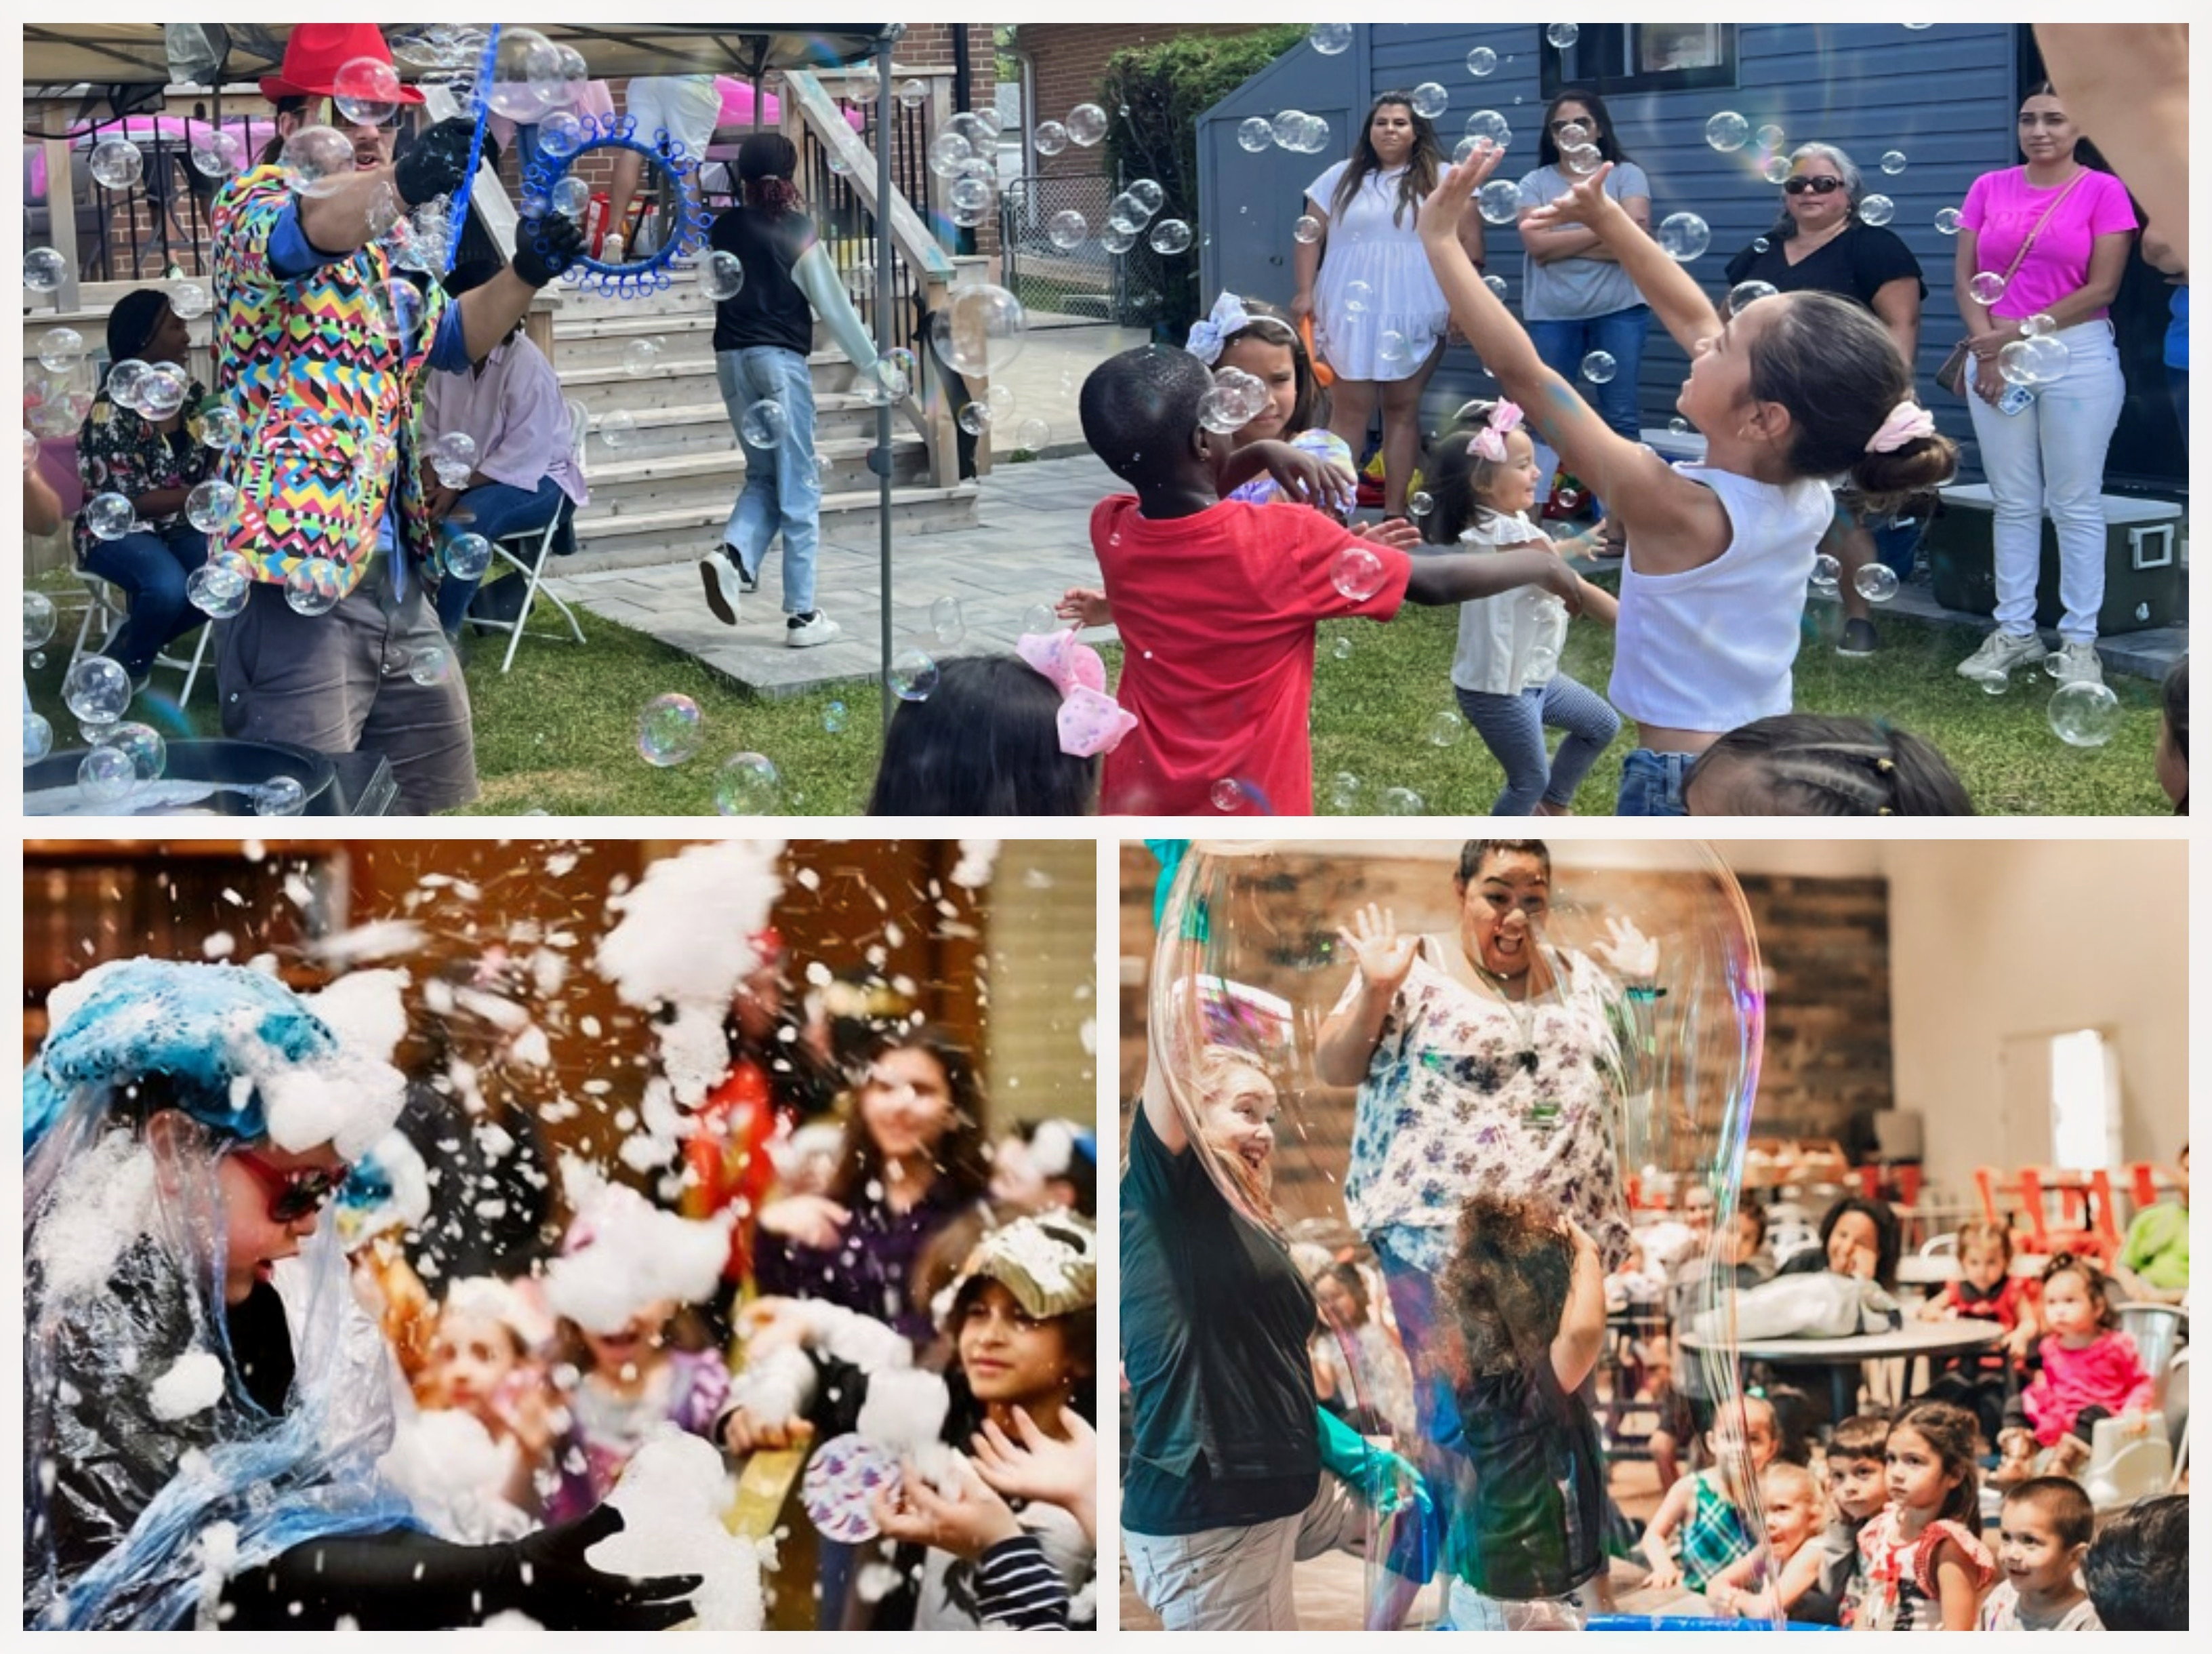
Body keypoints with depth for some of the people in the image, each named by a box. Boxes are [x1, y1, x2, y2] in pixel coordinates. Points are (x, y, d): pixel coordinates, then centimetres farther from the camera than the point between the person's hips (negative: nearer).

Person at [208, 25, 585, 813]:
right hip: (294, 574, -9)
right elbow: (298, 234, -27)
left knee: (443, 802, 14)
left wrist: (525, 273, 9)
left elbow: (451, 336, 30)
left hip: (393, 574, 9)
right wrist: (402, 181, -47)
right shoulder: (252, 200, -4)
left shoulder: (377, 247, 20)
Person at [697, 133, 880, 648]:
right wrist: (869, 361, 5)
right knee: (798, 486, 1)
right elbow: (833, 305, -5)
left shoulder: (723, 229, 8)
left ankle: (733, 555, -12)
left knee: (764, 475, 17)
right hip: (780, 359, -5)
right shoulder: (797, 232, -6)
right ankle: (802, 615, 2)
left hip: (732, 359, 5)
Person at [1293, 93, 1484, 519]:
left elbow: (1469, 241, 2)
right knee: (1350, 410, -5)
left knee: (1403, 409, 1)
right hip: (1349, 316, 0)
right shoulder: (1340, 179, 11)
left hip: (1414, 316, 0)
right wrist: (1305, 292, 0)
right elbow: (1310, 237, 11)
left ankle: (1395, 511, 4)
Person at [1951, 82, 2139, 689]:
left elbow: (2101, 287, -9)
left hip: (2077, 357, -3)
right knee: (2013, 503, 9)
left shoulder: (2103, 191, -4)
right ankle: (2015, 632, 16)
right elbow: (1965, 277, 5)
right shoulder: (1990, 189, 8)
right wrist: (1988, 345, -9)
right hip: (1996, 358, 4)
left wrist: (2021, 332, -11)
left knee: (2075, 505, 1)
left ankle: (2080, 641, 6)